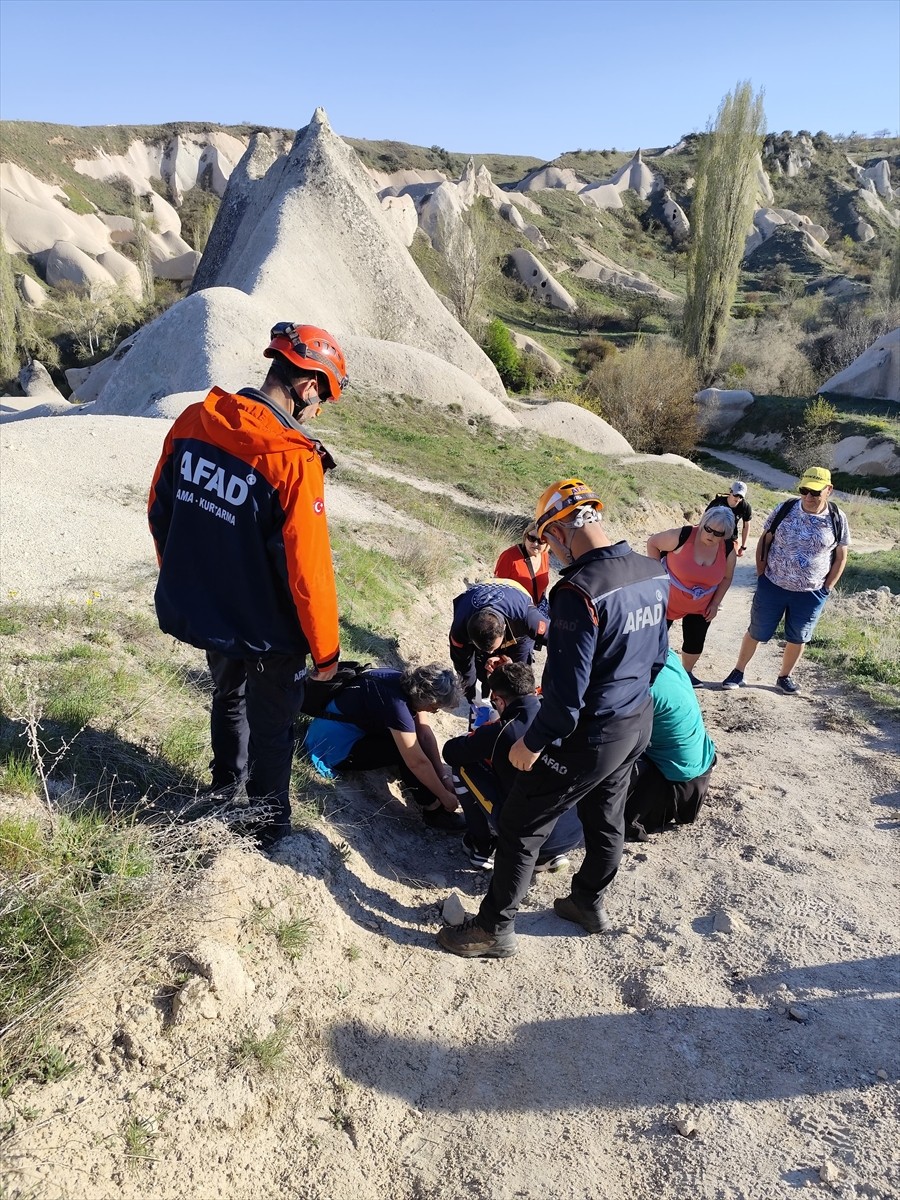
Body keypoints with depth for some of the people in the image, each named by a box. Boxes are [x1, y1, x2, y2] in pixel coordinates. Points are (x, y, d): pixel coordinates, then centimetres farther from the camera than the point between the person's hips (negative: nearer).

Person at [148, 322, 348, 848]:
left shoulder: (193, 421, -7)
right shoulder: (295, 459, -27)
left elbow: (160, 512, 5)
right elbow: (308, 568, -25)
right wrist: (326, 647, -10)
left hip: (201, 608, 7)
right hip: (267, 628, -6)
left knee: (228, 699, 30)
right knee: (271, 724, 16)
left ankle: (226, 796, 53)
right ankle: (269, 826, 36)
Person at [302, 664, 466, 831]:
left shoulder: (411, 684, -8)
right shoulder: (396, 703, -34)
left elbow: (426, 734, -2)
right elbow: (417, 762, -28)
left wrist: (443, 776, -6)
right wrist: (444, 796, -17)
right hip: (334, 747, -9)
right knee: (407, 749, -21)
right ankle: (434, 811, -9)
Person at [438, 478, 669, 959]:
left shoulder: (579, 591, -29)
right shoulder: (655, 574, -3)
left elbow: (566, 689, -26)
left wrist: (532, 742, -12)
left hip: (588, 736, -8)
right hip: (639, 724, 8)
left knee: (520, 828, 8)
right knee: (606, 816, 26)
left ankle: (495, 928, 22)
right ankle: (589, 902, 47)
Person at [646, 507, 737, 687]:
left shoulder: (728, 549, -12)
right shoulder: (683, 536, -27)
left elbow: (726, 577, 4)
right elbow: (652, 543, -14)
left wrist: (715, 604, 0)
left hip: (701, 607, 4)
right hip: (668, 601, -4)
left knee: (695, 643, 14)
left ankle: (686, 672, 39)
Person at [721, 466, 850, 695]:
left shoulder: (837, 519, -8)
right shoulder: (784, 509, -9)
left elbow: (840, 557, 1)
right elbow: (764, 540, 1)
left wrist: (826, 589, -3)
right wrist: (761, 574, -4)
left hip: (811, 594, 1)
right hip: (772, 586, 0)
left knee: (797, 638, 16)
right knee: (757, 632, 11)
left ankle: (785, 676, 37)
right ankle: (738, 672, 29)